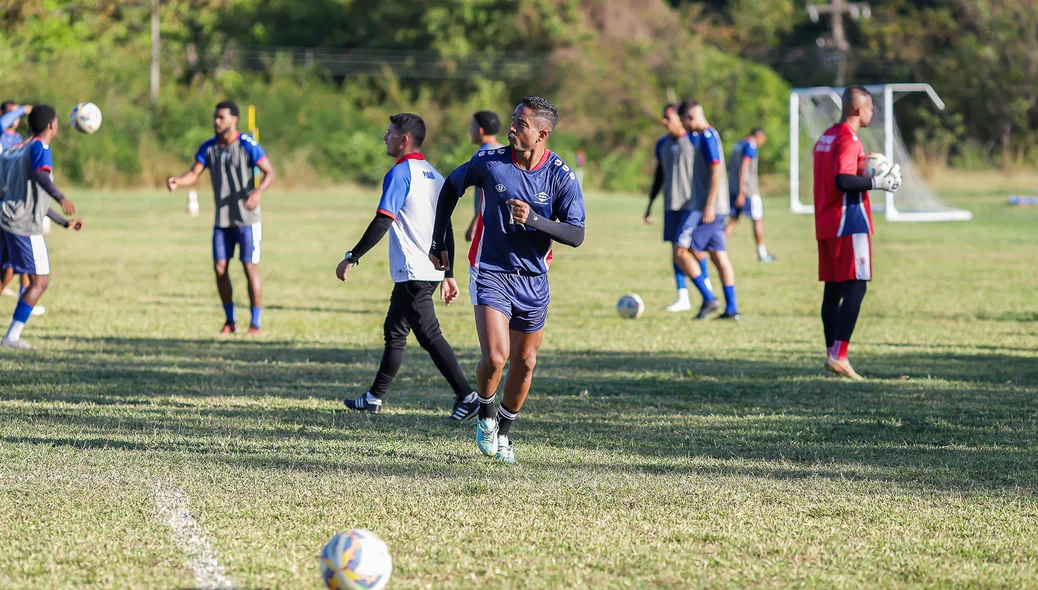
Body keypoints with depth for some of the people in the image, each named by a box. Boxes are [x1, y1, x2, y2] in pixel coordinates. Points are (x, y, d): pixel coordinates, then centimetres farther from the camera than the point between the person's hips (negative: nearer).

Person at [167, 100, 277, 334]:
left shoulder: (247, 145, -11)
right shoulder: (209, 147, 4)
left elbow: (270, 172, -14)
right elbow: (194, 173, -1)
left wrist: (258, 192, -33)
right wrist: (177, 181, -23)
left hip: (247, 219, -5)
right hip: (222, 220, 5)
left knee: (250, 267, -6)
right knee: (219, 267, 1)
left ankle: (256, 323, 1)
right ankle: (230, 321, 14)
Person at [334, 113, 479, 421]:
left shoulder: (400, 174, -12)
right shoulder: (433, 176, 15)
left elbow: (382, 222, -20)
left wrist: (351, 258, -16)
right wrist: (448, 275, 21)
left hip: (412, 271, -10)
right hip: (433, 268, 10)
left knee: (429, 335, -10)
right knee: (394, 331, 18)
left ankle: (466, 396, -16)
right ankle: (375, 398, 26)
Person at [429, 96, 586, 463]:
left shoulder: (561, 176, -10)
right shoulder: (490, 162, -9)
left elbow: (576, 235, -11)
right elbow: (450, 189, 9)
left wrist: (535, 220, -27)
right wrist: (439, 243, 8)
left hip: (533, 280, 2)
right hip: (492, 273, -2)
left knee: (524, 362, 10)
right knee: (495, 357, -17)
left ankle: (505, 430, 33)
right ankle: (485, 416, 12)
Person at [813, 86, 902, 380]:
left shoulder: (826, 137, 16)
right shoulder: (848, 139, -14)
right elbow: (843, 181, -24)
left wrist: (863, 168, 21)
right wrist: (878, 182, -16)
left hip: (826, 224, 10)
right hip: (848, 224, -10)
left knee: (833, 288, 11)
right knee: (855, 287, -10)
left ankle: (832, 353, 12)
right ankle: (839, 356, -18)